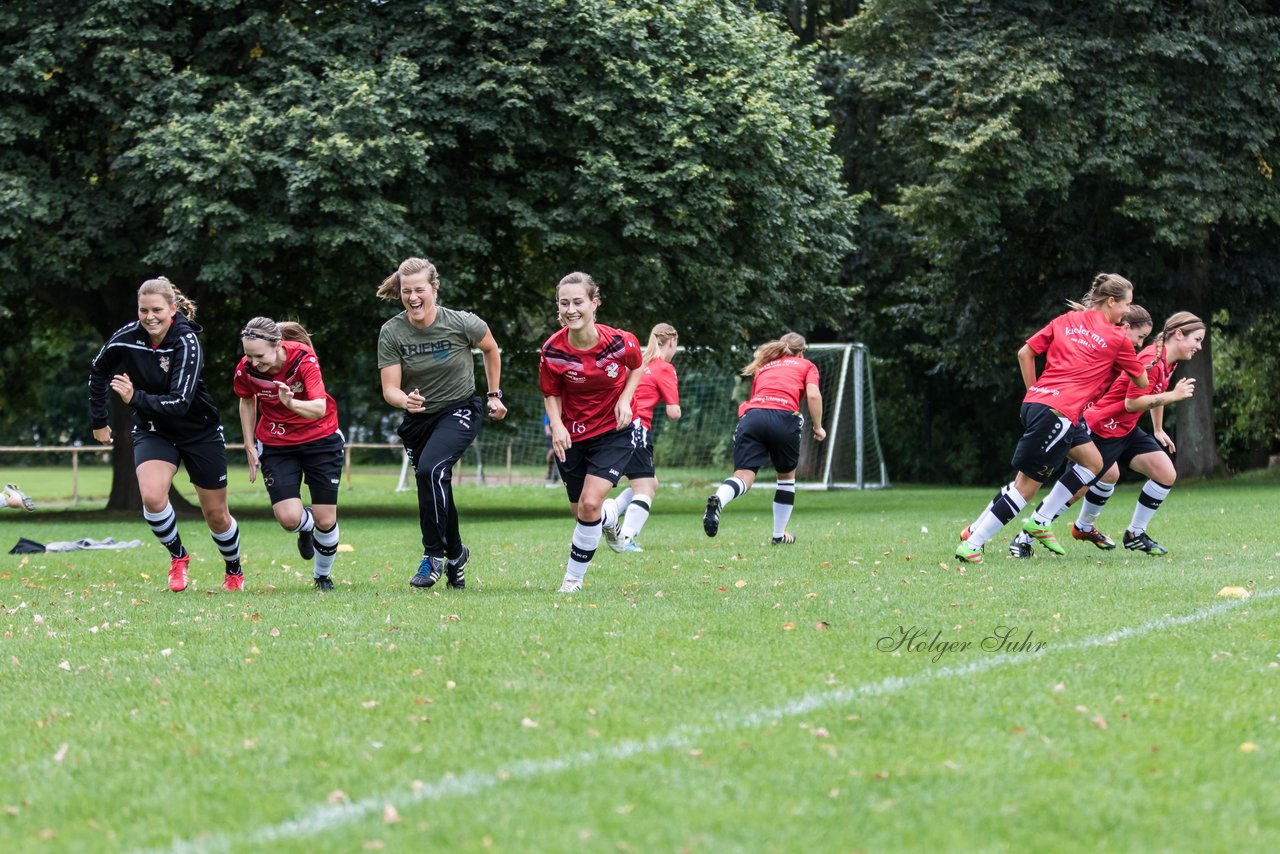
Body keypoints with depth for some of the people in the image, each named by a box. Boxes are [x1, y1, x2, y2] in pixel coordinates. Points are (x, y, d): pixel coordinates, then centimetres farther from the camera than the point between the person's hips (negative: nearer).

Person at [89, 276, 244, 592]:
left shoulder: (187, 343, -26)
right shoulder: (125, 338, -15)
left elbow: (180, 403, -32)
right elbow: (97, 373, 5)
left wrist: (135, 398, -34)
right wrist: (100, 421, 10)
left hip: (200, 432, -2)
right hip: (153, 431, 2)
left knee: (216, 515, 8)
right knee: (152, 497, -25)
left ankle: (234, 571, 37)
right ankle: (178, 557, 2)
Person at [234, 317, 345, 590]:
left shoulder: (304, 358, -25)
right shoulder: (246, 369, -17)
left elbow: (320, 408, -35)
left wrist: (292, 403, -55)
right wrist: (250, 446, 5)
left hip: (320, 438, -1)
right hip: (276, 443, 2)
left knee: (326, 520, -2)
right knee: (289, 518, -16)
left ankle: (322, 575, 28)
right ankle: (307, 527, 23)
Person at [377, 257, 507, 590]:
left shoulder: (462, 323, -17)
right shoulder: (391, 332, -13)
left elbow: (490, 349, 4)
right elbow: (390, 388, -14)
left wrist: (494, 395, 9)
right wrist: (405, 400, -36)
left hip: (460, 411, -4)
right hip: (418, 418, 4)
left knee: (430, 468, -27)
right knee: (436, 487, 10)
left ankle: (434, 555, -16)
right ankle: (455, 554, 37)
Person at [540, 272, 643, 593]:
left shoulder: (620, 342, -20)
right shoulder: (553, 350, -18)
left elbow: (636, 367, 4)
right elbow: (551, 393, -2)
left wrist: (625, 399, -12)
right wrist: (556, 425, -20)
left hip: (613, 431, -2)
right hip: (572, 434, 3)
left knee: (590, 504, -18)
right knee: (579, 511, 13)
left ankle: (573, 577, 1)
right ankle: (610, 515, 52)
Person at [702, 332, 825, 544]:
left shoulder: (763, 366, 34)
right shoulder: (806, 366, 23)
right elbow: (813, 395, 6)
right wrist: (817, 427, 13)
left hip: (752, 415, 2)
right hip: (784, 416, -2)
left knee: (743, 476, -10)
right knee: (787, 475, 22)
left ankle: (717, 501, -44)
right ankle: (779, 534, 24)